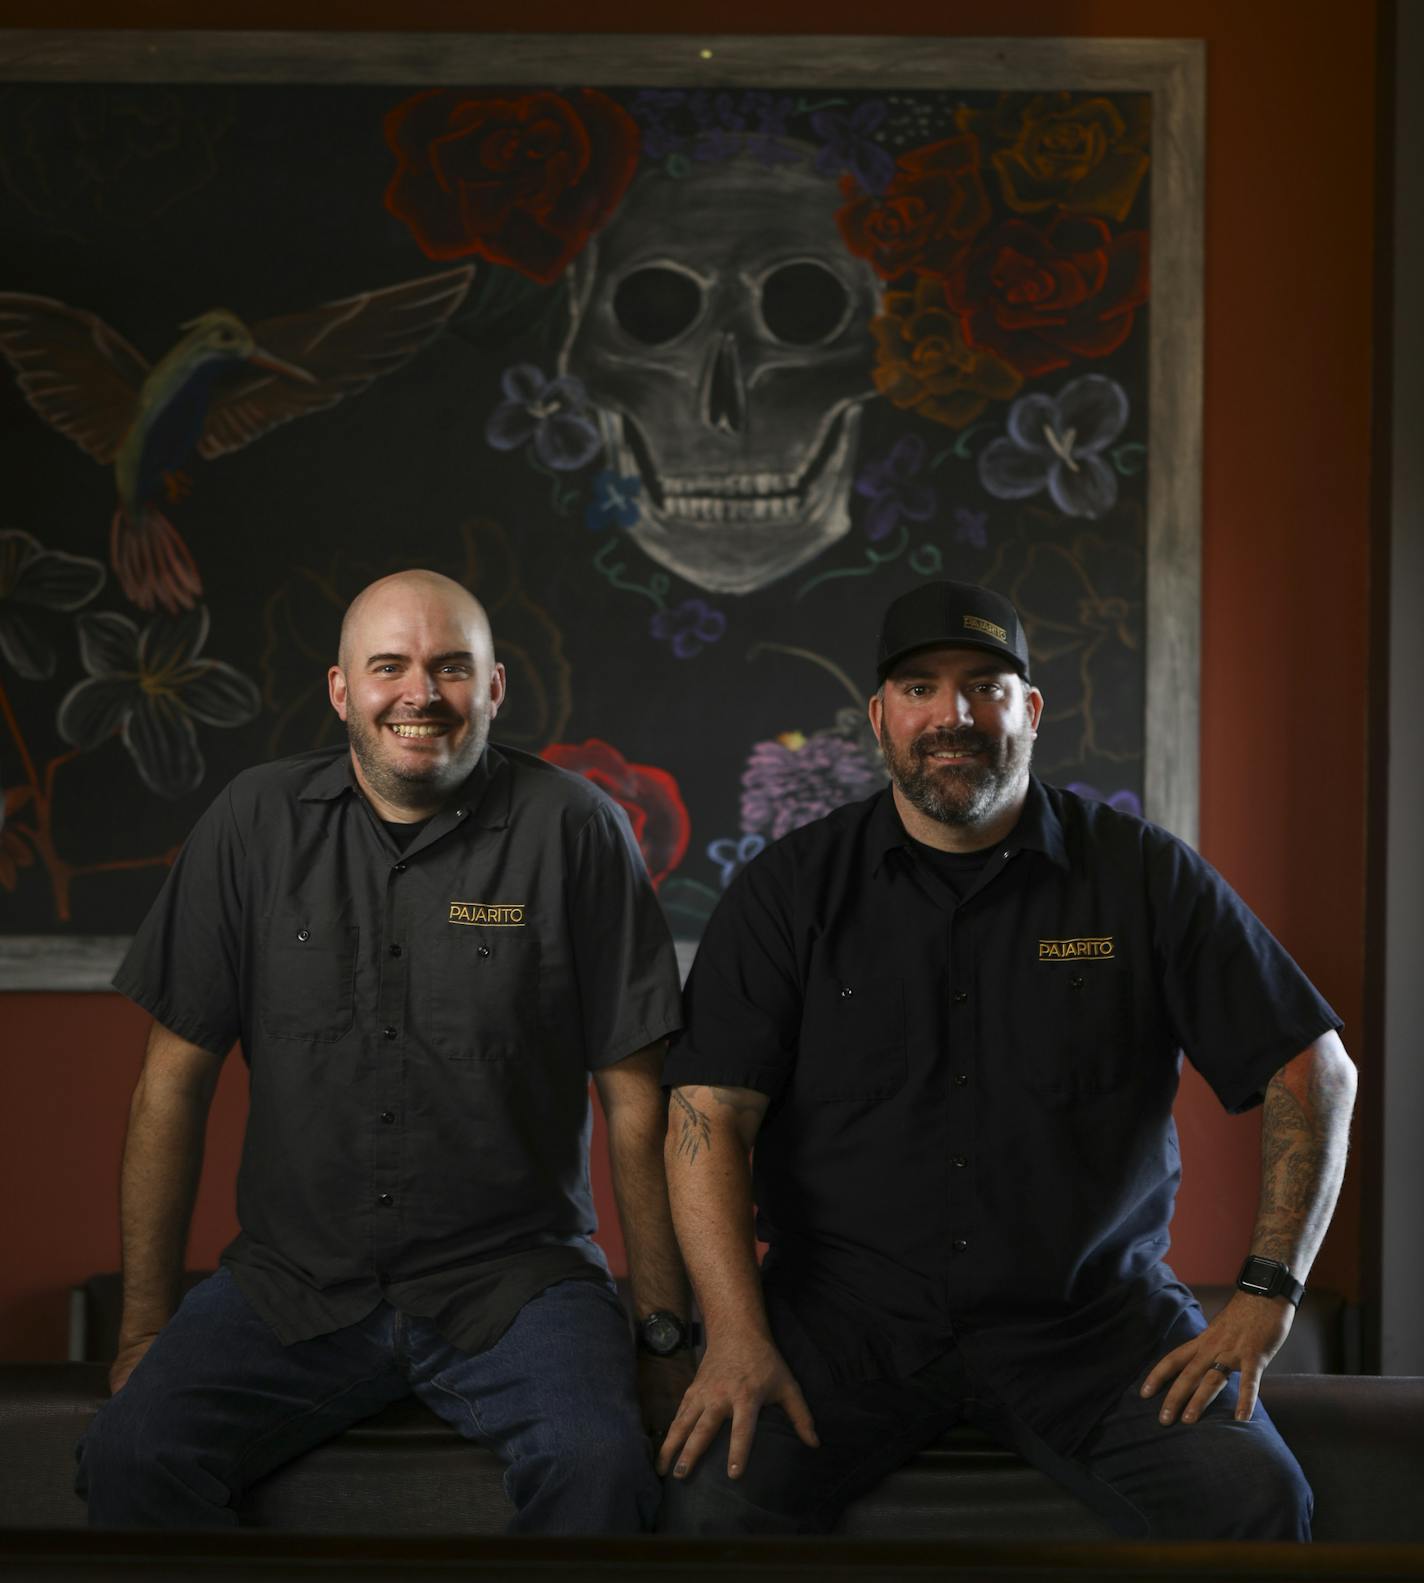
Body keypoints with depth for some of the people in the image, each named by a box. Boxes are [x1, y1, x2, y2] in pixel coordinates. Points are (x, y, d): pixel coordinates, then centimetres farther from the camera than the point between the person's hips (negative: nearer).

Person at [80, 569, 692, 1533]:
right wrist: (146, 1328, 4)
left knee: (599, 1466, -28)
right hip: (294, 1282, 2)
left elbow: (636, 1100, -1)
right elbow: (176, 1082, 6)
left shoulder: (575, 829, -3)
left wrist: (664, 1336, -2)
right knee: (132, 1455, -22)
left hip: (514, 1279, -2)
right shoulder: (257, 823, 3)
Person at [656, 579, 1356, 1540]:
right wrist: (738, 1341, -16)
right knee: (713, 1504, -25)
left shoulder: (1145, 876, 3)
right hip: (846, 1313, 0)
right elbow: (710, 1114, -4)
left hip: (1090, 1316, 1)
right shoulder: (789, 891, 3)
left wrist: (1268, 1295, -4)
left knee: (1252, 1498, -23)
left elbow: (1315, 1070, 5)